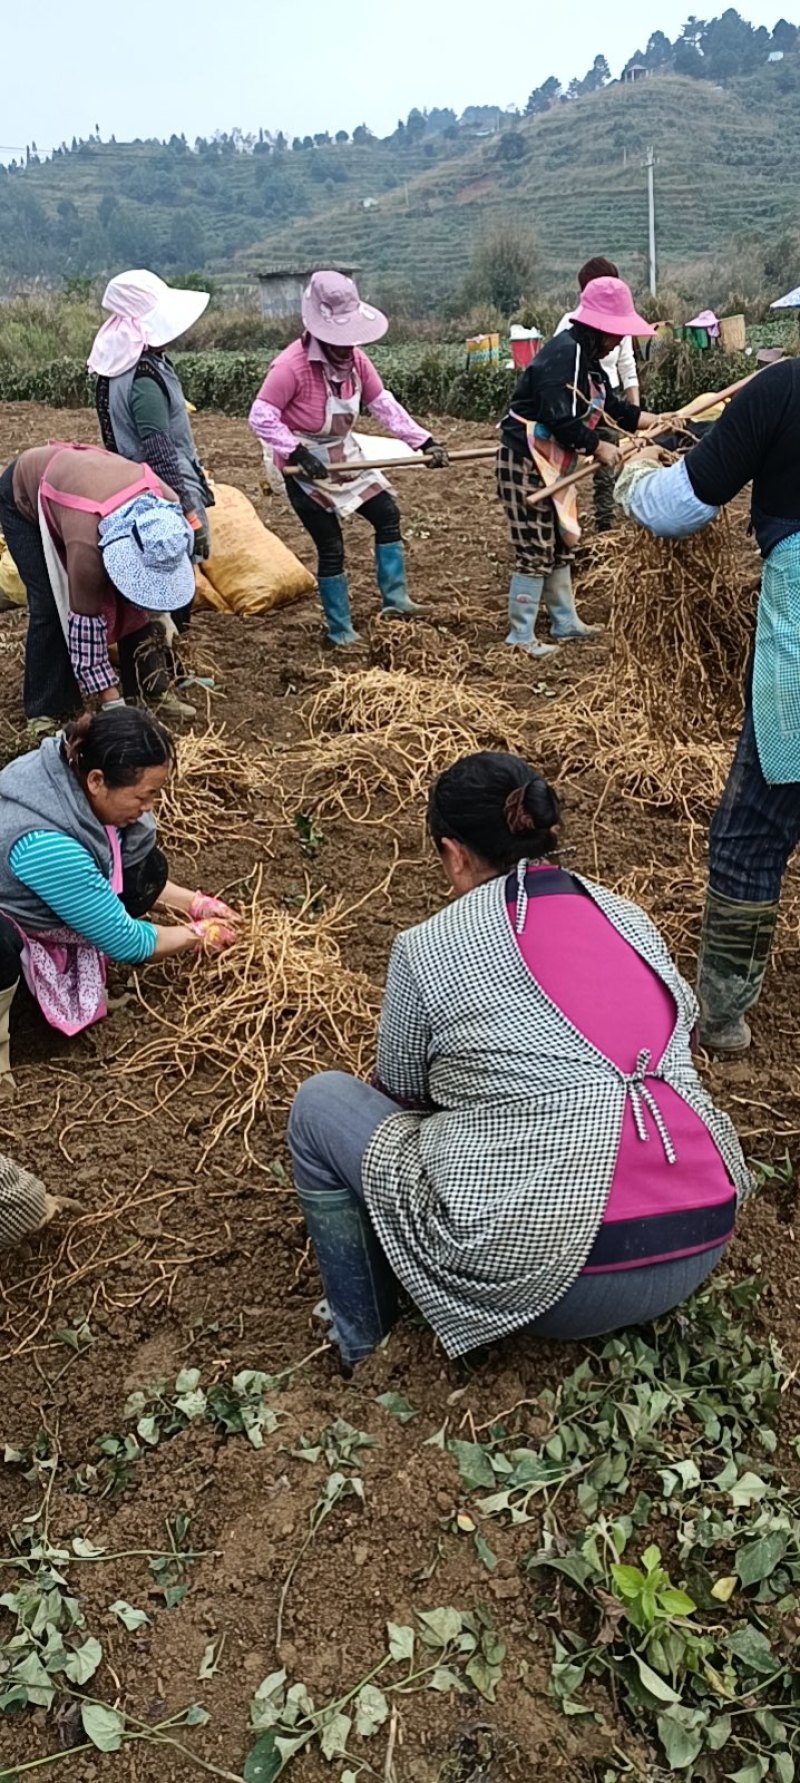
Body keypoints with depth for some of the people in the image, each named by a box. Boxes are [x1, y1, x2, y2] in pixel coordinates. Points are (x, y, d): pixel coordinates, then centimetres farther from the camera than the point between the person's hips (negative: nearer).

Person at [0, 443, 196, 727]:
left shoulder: (168, 504, -29)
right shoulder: (88, 543, -44)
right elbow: (86, 624, -34)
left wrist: (161, 613, 0)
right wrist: (114, 705, -32)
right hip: (25, 493, -5)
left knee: (128, 602, -2)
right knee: (52, 607, -15)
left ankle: (151, 691, 9)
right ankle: (48, 710, -3)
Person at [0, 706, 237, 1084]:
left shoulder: (72, 768, -17)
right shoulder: (45, 845, -40)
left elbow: (132, 876, 4)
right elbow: (127, 943, -26)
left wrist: (193, 904, -5)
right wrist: (199, 935, -11)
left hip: (37, 903, 8)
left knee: (145, 868, -7)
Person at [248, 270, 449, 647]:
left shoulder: (354, 358, -2)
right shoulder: (291, 365, -24)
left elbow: (383, 403, 2)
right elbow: (261, 417, -25)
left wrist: (423, 441, -5)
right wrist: (298, 452, -33)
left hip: (344, 455, 8)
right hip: (304, 466, -7)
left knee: (387, 514, 5)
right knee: (331, 547, -3)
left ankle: (394, 598, 14)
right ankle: (340, 630, 11)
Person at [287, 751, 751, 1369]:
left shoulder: (428, 948, -4)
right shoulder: (632, 919, 10)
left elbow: (401, 1093, 11)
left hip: (545, 1268, -6)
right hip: (701, 1253, 7)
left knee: (321, 1106, 11)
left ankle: (369, 1355, 21)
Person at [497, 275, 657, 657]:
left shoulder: (586, 357, 13)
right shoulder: (564, 353, -19)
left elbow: (612, 407, 18)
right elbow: (560, 419, -26)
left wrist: (657, 421, 12)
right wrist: (599, 448, -15)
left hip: (551, 464, 11)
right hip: (526, 462, -11)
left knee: (560, 543, 17)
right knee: (535, 550, -6)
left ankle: (565, 622, 28)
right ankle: (520, 637, 2)